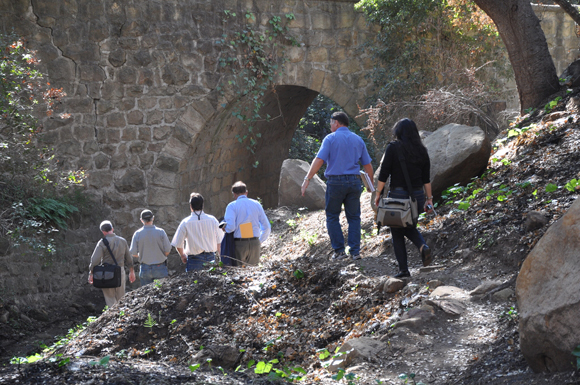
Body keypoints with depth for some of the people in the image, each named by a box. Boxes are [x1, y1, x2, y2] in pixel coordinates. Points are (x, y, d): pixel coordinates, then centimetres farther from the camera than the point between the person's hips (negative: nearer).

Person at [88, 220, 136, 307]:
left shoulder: (102, 243, -11)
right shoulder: (123, 241, 3)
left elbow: (95, 260, -16)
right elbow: (129, 258, 11)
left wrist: (91, 274, -7)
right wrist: (131, 271, 22)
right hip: (120, 271, 3)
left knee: (110, 299, 5)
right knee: (121, 298, 13)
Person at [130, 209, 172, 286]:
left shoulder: (137, 234, -5)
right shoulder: (160, 232, -8)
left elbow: (133, 253, -2)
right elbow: (167, 251, -6)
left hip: (145, 269, 1)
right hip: (160, 268, -1)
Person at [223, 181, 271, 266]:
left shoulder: (232, 206, -1)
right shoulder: (256, 204, 10)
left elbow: (230, 227, -16)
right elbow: (267, 227, 9)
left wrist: (225, 229, 6)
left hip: (239, 243, -3)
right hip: (255, 243, 3)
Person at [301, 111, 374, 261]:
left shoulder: (330, 139, -3)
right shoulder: (358, 140, 11)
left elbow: (319, 160, -14)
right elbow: (367, 165, 13)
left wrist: (307, 179, -15)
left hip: (335, 182, -3)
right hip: (354, 182, 3)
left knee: (332, 216, 9)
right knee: (353, 217, 10)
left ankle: (339, 250, 3)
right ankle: (355, 251, 4)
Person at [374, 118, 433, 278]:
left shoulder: (393, 148, -8)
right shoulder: (421, 150, 5)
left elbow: (383, 174, -11)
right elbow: (426, 179, 7)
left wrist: (378, 194, -4)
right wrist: (429, 199, 12)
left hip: (398, 195, -4)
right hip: (417, 195, 5)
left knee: (397, 233, 7)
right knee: (409, 227, 24)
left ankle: (403, 269, 4)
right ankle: (423, 246, -5)